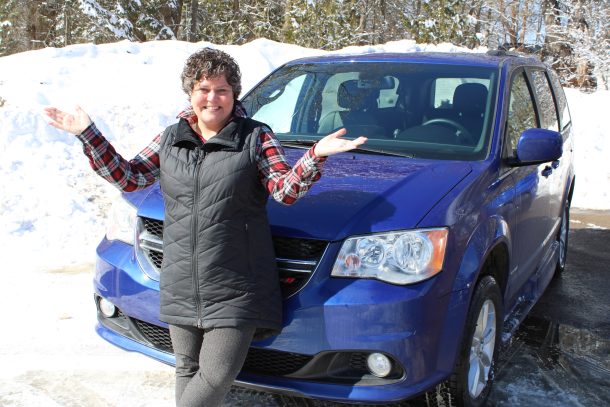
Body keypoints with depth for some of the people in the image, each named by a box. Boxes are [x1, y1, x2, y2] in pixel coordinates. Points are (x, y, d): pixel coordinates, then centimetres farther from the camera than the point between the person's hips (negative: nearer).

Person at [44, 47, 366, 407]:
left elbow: (285, 190, -9)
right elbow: (127, 177, 12)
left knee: (217, 375, -2)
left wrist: (315, 156, -27)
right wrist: (88, 134, 7)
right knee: (188, 369, 17)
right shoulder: (170, 138, 9)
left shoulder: (256, 137, -2)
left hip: (235, 289, -4)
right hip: (181, 286, 4)